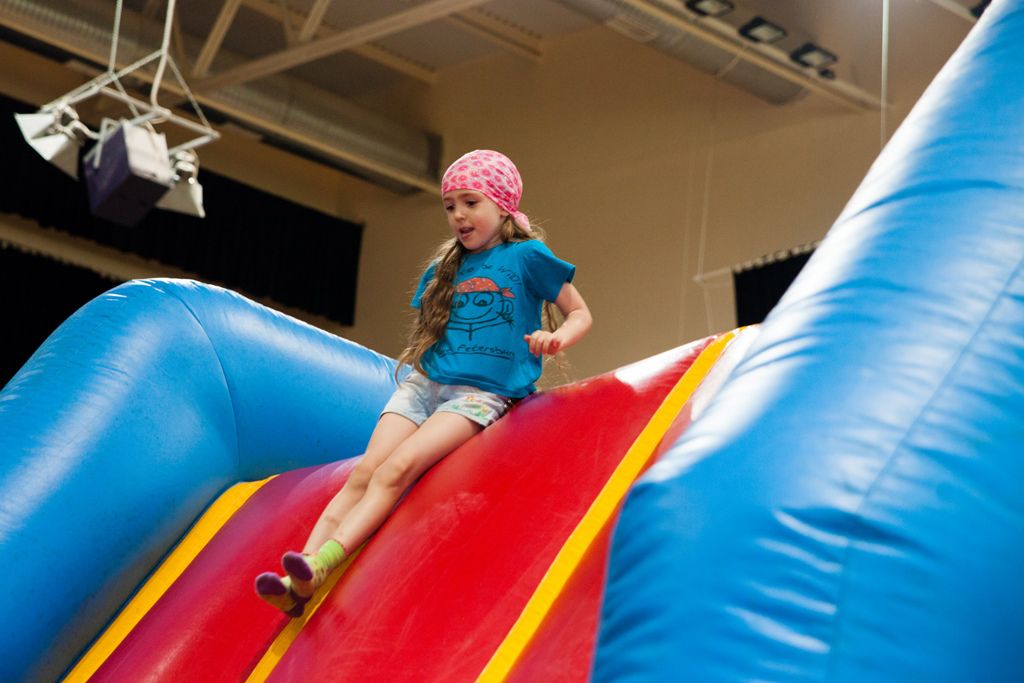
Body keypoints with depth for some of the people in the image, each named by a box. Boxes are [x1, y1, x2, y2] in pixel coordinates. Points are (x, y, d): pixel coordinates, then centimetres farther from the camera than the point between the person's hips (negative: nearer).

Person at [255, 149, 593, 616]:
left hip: (481, 393, -5)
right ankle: (299, 581, -30)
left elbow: (580, 314, 5)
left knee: (397, 468, -28)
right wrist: (417, 362, 12)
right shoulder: (445, 268, 20)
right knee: (365, 471, -18)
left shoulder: (527, 256, 4)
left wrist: (556, 338, -15)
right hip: (423, 384, 5)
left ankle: (322, 564, -43)